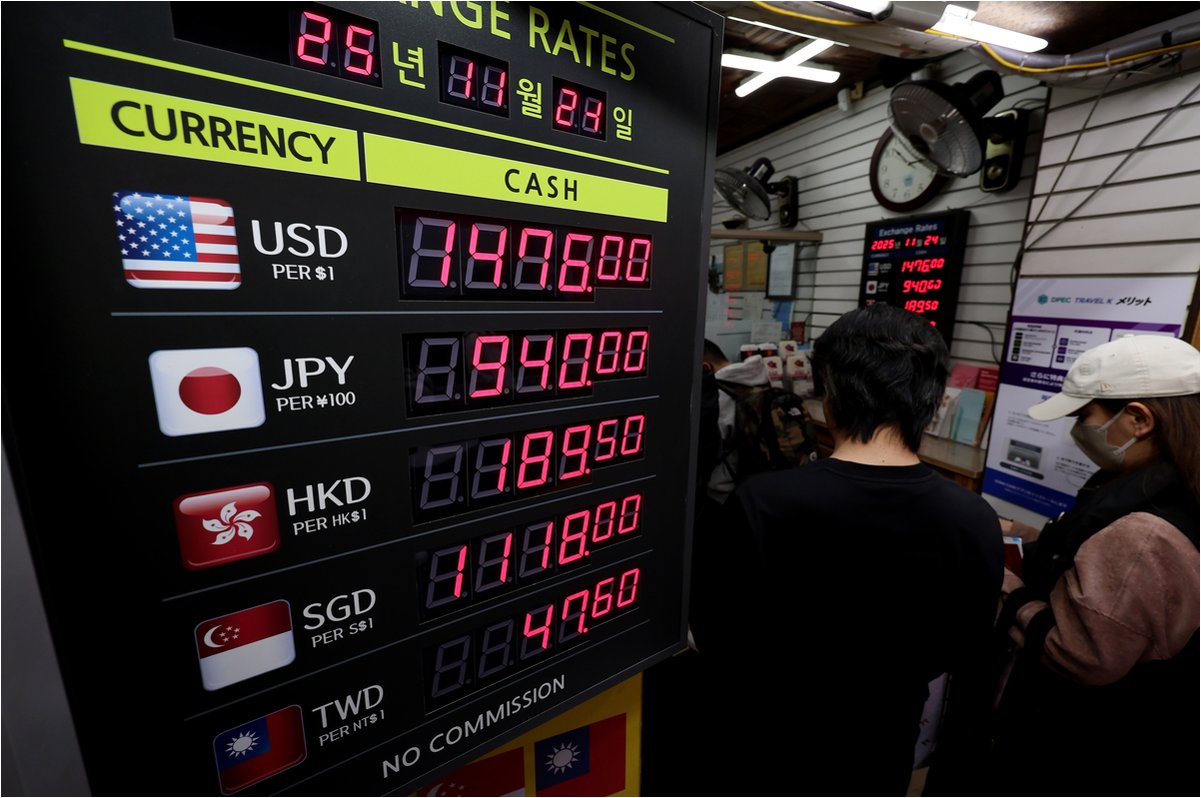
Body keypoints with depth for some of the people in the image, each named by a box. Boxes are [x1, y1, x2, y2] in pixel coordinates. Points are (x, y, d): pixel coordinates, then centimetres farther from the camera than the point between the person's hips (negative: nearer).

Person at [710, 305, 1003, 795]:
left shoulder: (761, 503, -33)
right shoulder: (976, 521, -23)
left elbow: (724, 642, -18)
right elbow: (963, 649, -4)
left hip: (773, 742, -2)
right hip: (882, 748, 3)